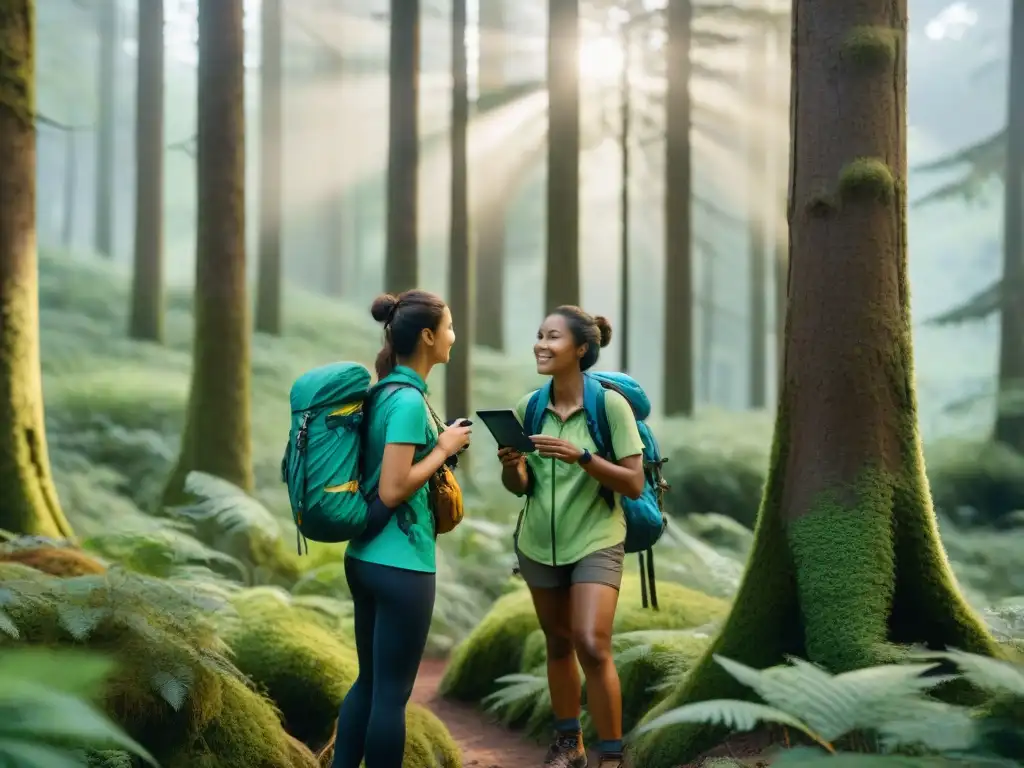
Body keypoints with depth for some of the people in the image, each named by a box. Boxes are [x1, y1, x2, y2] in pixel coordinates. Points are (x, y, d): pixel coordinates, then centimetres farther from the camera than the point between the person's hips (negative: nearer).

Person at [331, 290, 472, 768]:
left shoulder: (382, 392, 9)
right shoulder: (408, 400, -18)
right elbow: (392, 491, -23)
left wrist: (435, 445, 12)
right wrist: (443, 449, -12)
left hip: (364, 557, 9)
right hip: (400, 565, -9)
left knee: (369, 682, 17)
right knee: (392, 692, 1)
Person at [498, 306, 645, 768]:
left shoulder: (610, 405, -14)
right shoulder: (528, 408, -2)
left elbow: (634, 484, -14)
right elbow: (519, 487, 3)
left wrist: (581, 457, -27)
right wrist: (510, 466, -20)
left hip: (595, 542, -4)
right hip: (539, 543, 4)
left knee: (592, 647, -14)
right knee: (558, 645, 14)